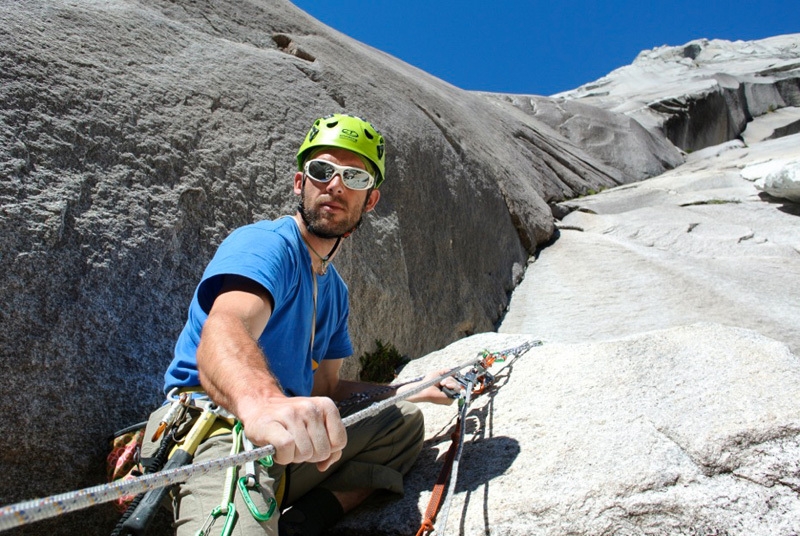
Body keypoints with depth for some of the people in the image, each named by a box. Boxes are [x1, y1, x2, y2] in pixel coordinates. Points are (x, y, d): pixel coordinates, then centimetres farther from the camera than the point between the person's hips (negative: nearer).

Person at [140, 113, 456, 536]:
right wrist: (260, 400, -54)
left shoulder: (334, 290, 18)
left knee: (404, 421, 11)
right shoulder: (265, 244, -10)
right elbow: (224, 331, -31)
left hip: (287, 448, 10)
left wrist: (423, 389, 14)